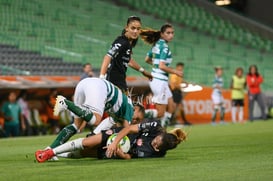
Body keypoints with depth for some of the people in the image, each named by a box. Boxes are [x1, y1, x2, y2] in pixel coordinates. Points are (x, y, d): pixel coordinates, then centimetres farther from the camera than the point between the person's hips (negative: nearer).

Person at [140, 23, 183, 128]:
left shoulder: (157, 44, 10)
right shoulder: (164, 47, -16)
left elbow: (147, 59, 21)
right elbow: (162, 66, -22)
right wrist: (175, 72, -11)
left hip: (155, 78, 10)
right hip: (160, 81, -10)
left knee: (171, 107, 16)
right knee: (160, 113, -3)